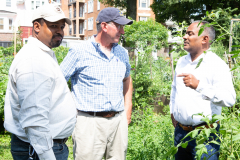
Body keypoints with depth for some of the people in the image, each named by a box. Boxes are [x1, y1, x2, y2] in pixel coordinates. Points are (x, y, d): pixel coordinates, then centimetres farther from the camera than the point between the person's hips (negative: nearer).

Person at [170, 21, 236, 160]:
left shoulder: (217, 65, -13)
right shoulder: (182, 62, 10)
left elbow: (229, 99, -27)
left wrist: (199, 85, -37)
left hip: (204, 133, -6)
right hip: (180, 131, 7)